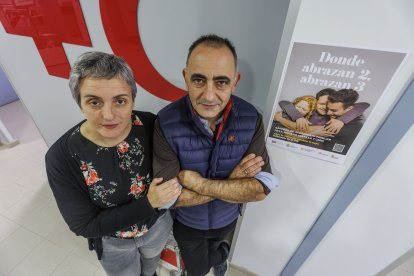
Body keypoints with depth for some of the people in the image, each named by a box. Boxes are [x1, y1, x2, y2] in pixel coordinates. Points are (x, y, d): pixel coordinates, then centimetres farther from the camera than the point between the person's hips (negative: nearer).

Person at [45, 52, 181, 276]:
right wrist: (148, 202, -33)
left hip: (157, 223, 3)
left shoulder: (150, 125, -26)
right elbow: (84, 225, -23)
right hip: (112, 242, -2)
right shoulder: (61, 157, -29)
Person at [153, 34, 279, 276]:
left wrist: (199, 183, -31)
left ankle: (219, 254, 70)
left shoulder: (251, 119, -24)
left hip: (227, 218, 2)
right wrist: (231, 182, -28)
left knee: (214, 253, 35)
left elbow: (261, 189, -25)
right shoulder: (166, 123, -30)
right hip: (187, 222, -1)